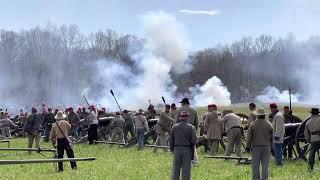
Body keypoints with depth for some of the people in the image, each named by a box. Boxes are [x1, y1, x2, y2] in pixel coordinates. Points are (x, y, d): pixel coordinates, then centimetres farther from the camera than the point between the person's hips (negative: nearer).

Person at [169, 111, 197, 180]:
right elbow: (194, 140, -11)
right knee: (186, 169, 3)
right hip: (187, 151, -2)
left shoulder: (174, 127, 2)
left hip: (177, 150, 2)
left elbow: (171, 140, 5)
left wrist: (172, 149, 15)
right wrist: (192, 146, 8)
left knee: (175, 169, 9)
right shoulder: (191, 127, -6)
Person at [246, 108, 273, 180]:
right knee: (265, 165, 5)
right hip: (266, 147, 2)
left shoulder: (252, 124, -5)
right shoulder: (269, 124, 2)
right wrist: (271, 146, 14)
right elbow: (271, 137, 5)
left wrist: (248, 146, 6)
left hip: (256, 147, -2)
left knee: (255, 165, 3)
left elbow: (249, 136, -3)